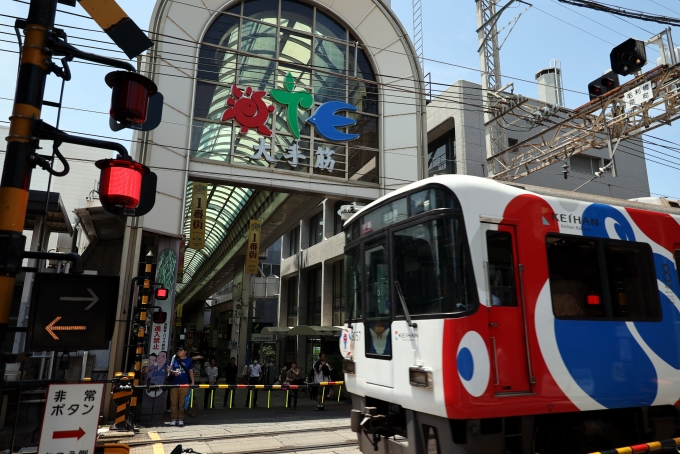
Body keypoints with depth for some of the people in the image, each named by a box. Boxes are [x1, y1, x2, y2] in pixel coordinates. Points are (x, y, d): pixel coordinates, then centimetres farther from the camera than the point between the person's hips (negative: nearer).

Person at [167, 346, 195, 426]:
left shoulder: (189, 360, 5)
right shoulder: (174, 359, 7)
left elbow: (191, 372, 9)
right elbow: (168, 369, 10)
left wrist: (192, 382, 3)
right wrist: (173, 372, -11)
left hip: (184, 385, -1)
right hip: (174, 384, 1)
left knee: (182, 403, 4)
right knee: (173, 403, 4)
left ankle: (181, 419, 13)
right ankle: (173, 419, 13)